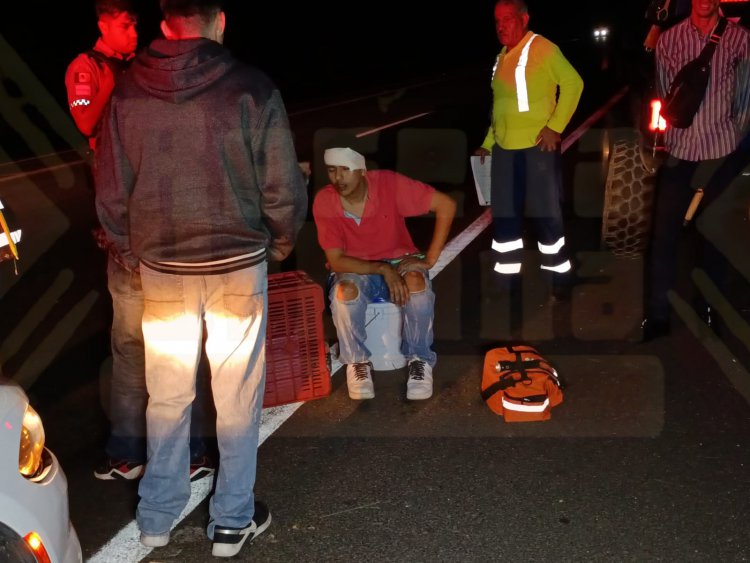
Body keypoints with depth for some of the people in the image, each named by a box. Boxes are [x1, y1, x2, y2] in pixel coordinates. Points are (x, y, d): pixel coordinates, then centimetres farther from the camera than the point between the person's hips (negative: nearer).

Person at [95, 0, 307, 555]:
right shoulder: (252, 89, -12)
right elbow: (284, 191, -10)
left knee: (167, 395, 17)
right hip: (238, 267, -2)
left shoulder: (129, 93, -3)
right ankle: (233, 521, 22)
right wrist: (280, 244, 8)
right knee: (237, 398, 11)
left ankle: (157, 517, 29)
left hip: (161, 270, 3)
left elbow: (111, 195, 1)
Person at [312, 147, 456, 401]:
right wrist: (382, 269, -31)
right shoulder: (324, 202, -18)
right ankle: (357, 361, -8)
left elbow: (446, 205, -19)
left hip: (398, 261, 0)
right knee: (345, 291, -34)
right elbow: (336, 262, -18)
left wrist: (430, 259, -20)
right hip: (355, 269, 0)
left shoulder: (388, 183, -21)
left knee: (416, 280, -34)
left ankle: (419, 359, -12)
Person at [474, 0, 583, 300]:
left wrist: (555, 126, -16)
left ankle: (559, 275, 16)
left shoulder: (542, 49, -7)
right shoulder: (502, 57, 15)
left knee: (546, 214, 2)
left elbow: (573, 83, -11)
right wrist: (488, 143, 19)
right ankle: (507, 278, 23)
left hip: (537, 147, -7)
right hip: (504, 149, 7)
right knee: (504, 216, 11)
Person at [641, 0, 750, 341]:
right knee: (664, 234, 0)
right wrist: (671, 132, 6)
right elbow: (665, 94, 9)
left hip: (721, 154, -1)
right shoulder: (669, 39, 3)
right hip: (679, 152, 1)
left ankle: (709, 310, 22)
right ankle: (658, 315, 9)